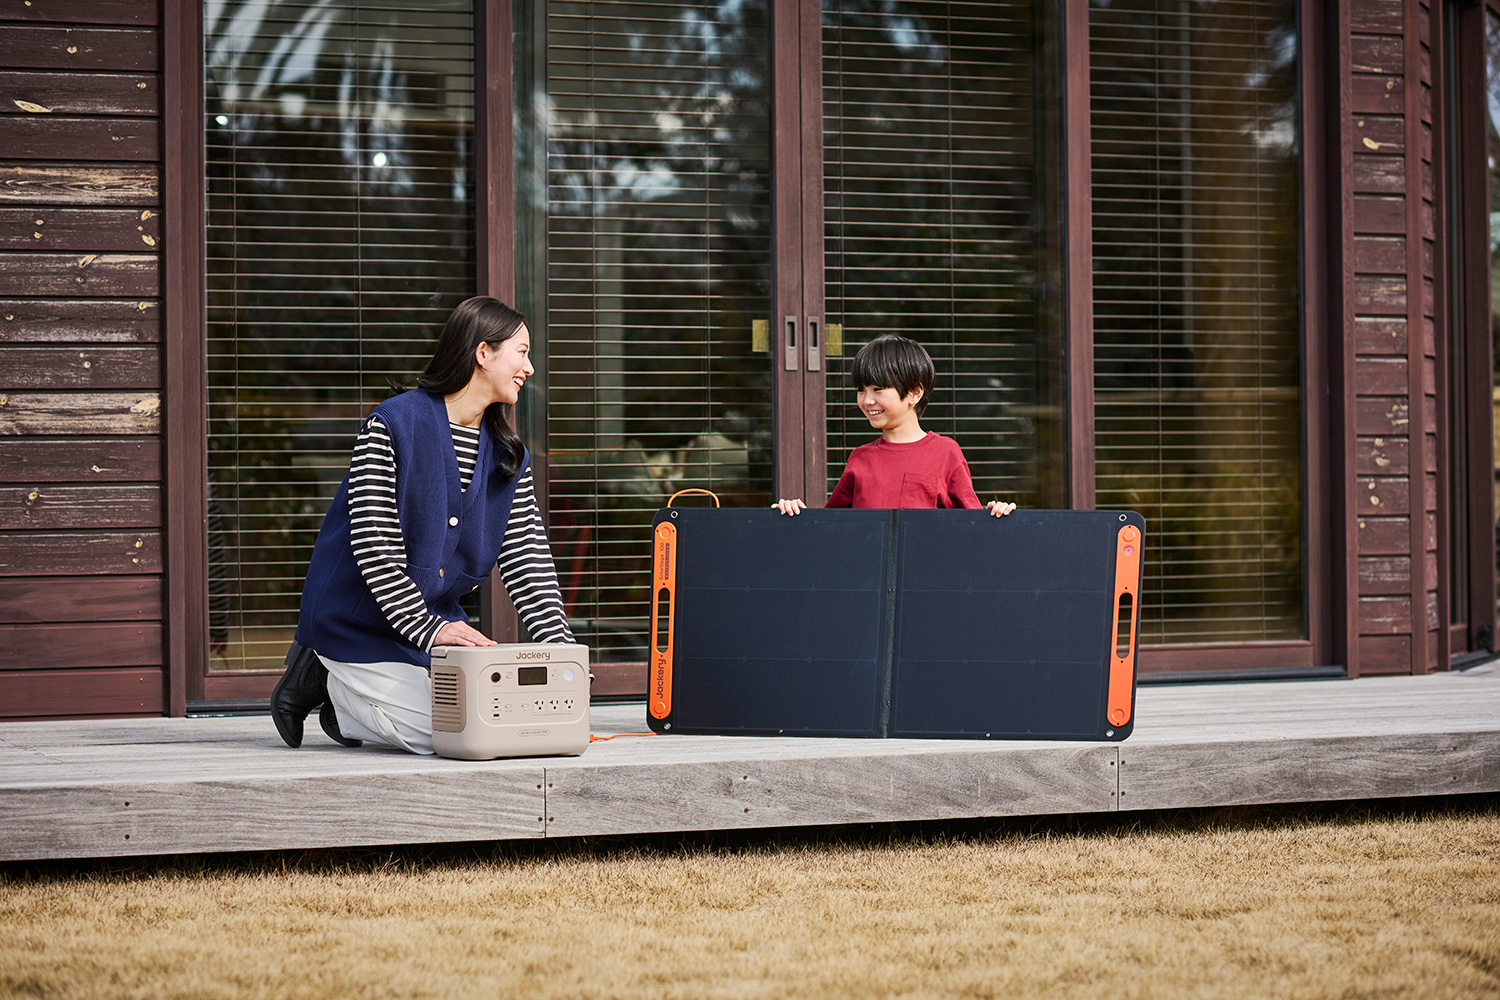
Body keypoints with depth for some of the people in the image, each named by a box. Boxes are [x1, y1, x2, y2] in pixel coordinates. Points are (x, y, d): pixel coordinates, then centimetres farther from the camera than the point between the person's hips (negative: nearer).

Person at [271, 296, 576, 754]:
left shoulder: (509, 456, 6)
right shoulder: (392, 425, -15)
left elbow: (528, 558, 1)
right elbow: (373, 548, -20)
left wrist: (562, 647, -12)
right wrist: (426, 629, -27)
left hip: (435, 616, 7)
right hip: (357, 620, -7)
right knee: (436, 732, -19)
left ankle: (347, 705, 12)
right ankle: (324, 679, 5)